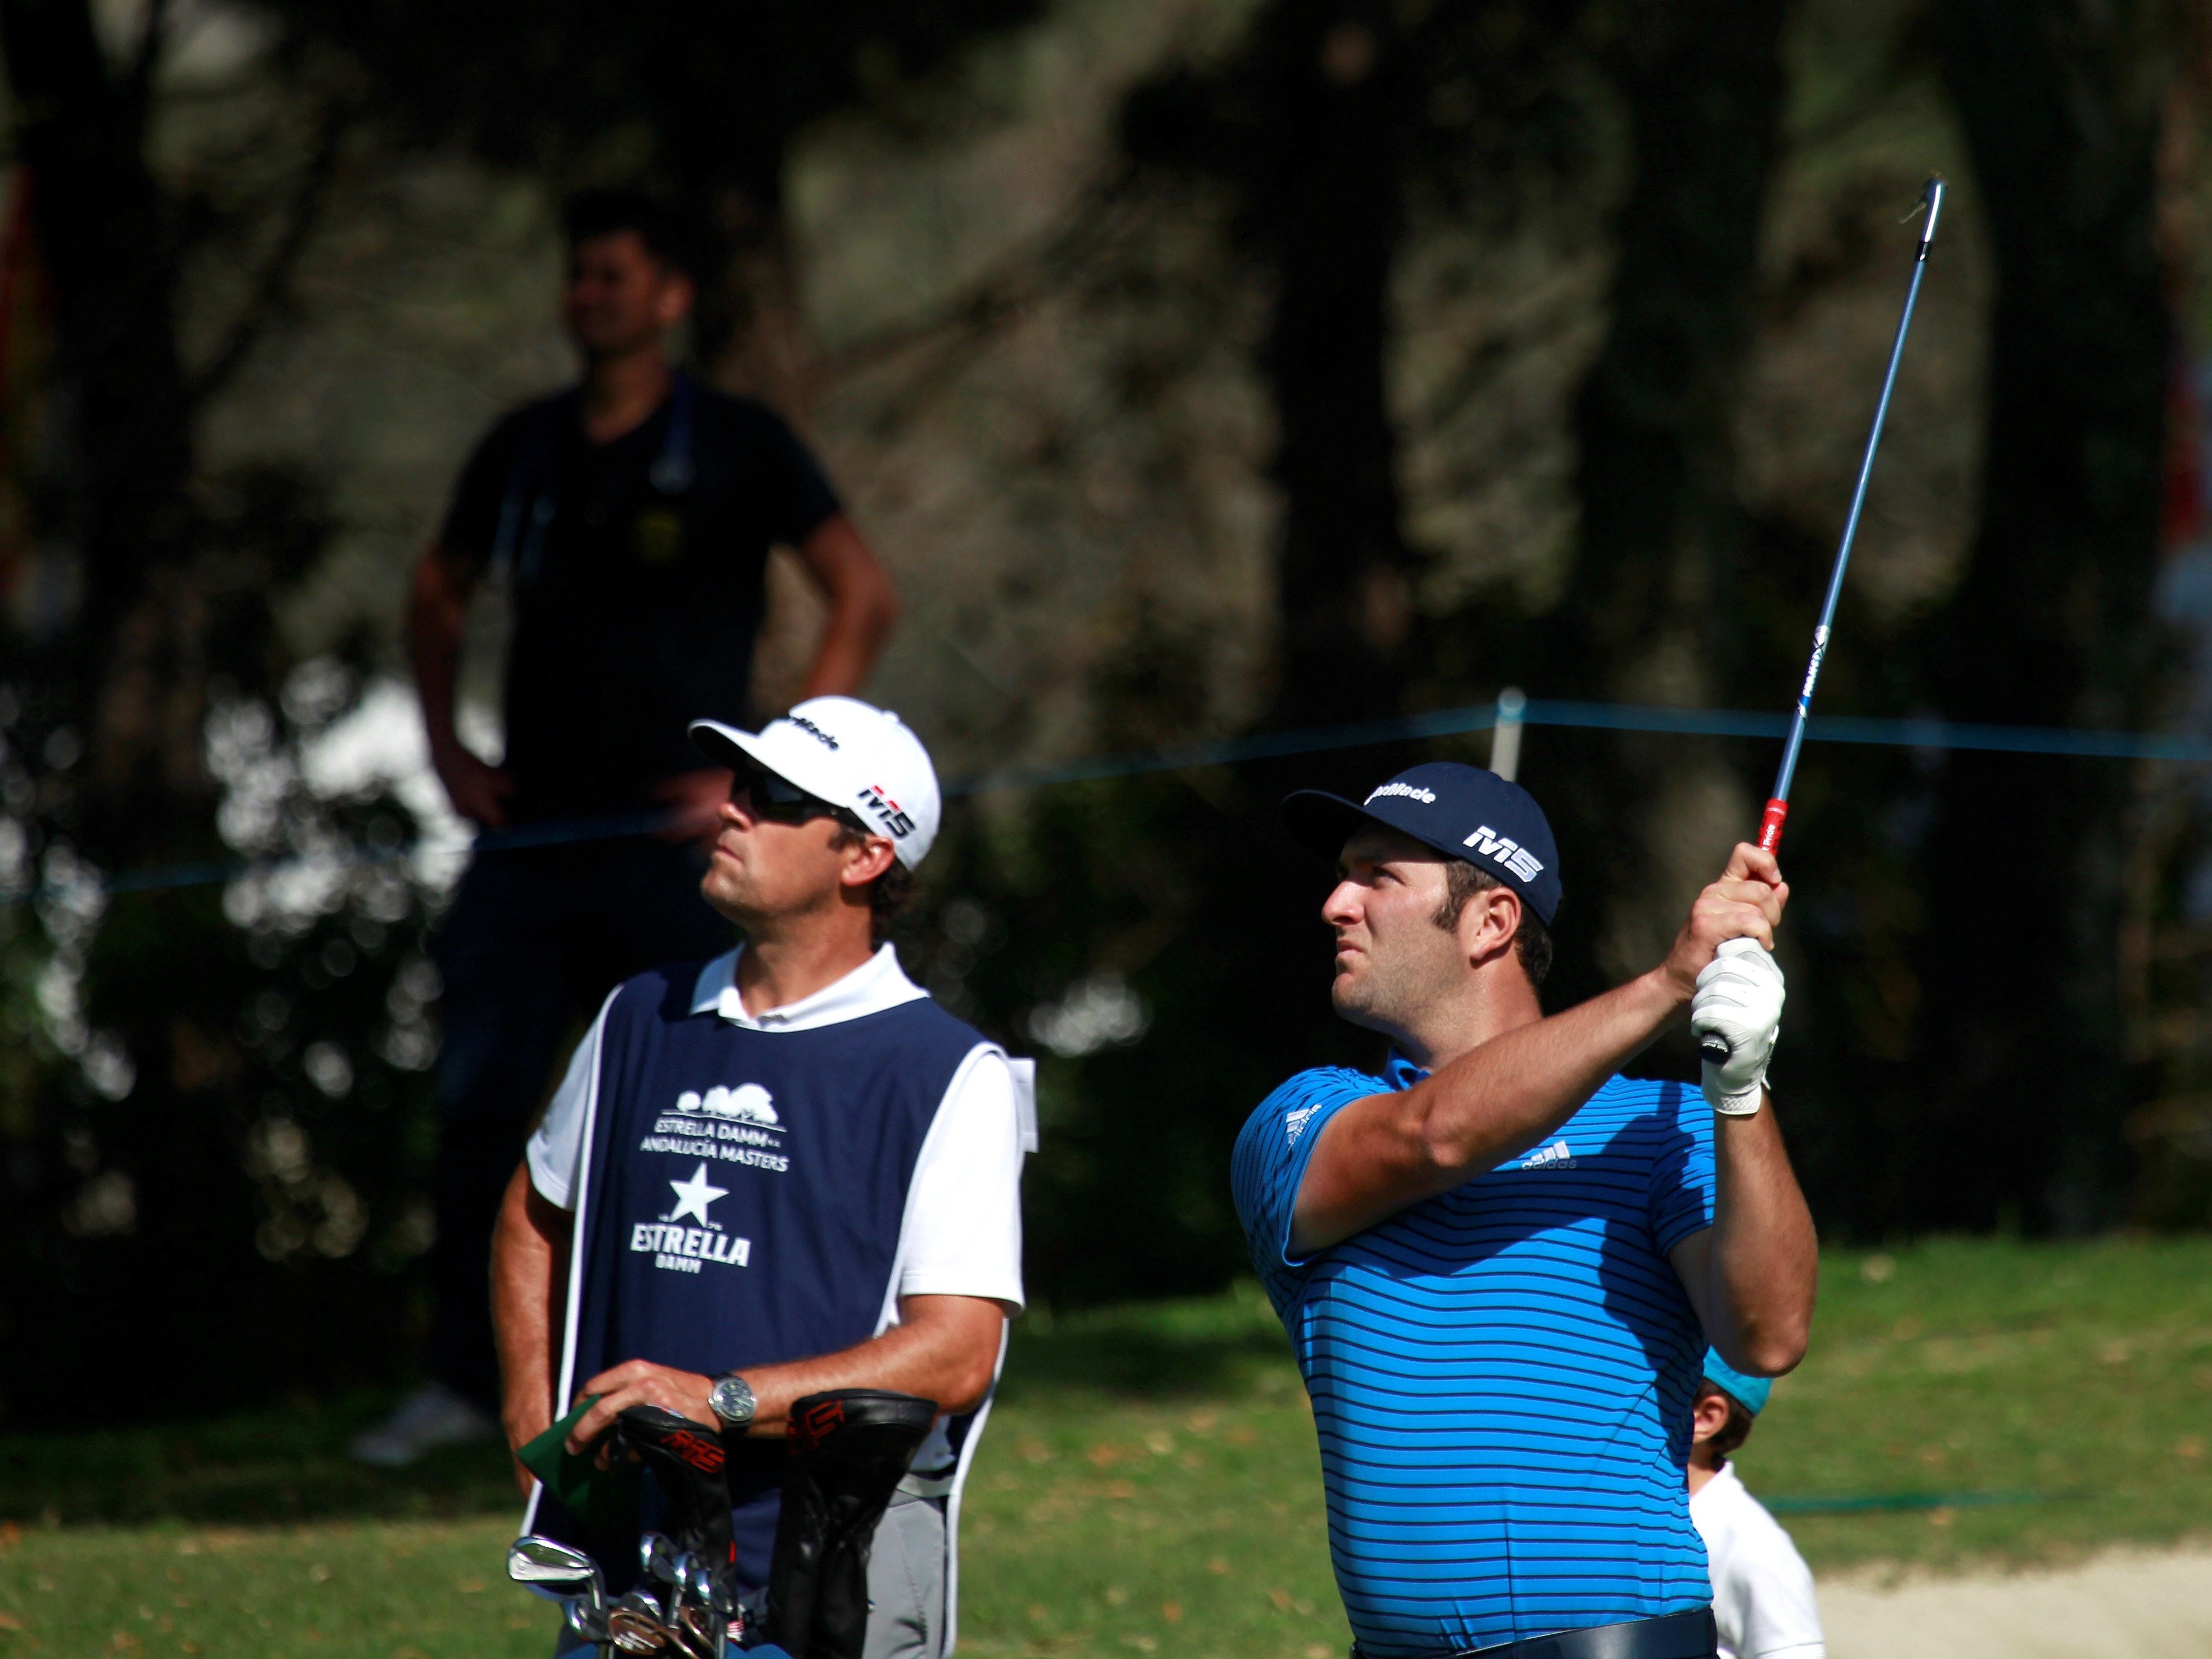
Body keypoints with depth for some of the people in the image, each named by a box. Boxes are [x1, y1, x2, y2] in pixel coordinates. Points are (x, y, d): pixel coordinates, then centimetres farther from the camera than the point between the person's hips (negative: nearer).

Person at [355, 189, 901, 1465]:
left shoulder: (736, 448, -3)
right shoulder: (527, 449, 12)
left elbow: (866, 597, -5)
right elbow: (441, 589, 28)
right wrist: (447, 744, 13)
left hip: (671, 835, -5)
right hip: (530, 832, 5)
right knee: (480, 1099, -1)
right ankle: (468, 1379, 5)